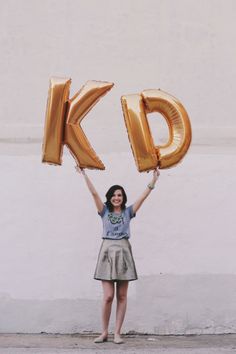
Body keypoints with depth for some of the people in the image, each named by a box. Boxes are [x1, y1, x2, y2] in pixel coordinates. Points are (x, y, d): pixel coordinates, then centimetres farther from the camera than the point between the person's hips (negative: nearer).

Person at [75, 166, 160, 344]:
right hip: (107, 252, -1)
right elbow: (94, 193, 3)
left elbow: (144, 196, 3)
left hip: (123, 252, 1)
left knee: (122, 296, 2)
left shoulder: (128, 212, 9)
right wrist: (84, 174, -1)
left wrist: (154, 178, -2)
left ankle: (117, 333, 10)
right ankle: (105, 332, 9)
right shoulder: (105, 211, 8)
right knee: (108, 296, -5)